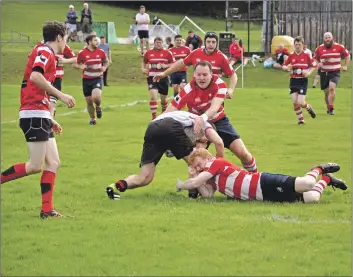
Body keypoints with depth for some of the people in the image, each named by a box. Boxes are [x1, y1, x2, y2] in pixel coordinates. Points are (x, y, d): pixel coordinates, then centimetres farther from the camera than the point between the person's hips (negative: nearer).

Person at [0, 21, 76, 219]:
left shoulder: (47, 54, 21)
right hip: (34, 114, -10)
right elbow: (35, 76, -26)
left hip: (40, 115, 10)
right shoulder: (44, 51, -7)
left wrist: (50, 120, 26)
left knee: (53, 163, 6)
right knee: (36, 166, -11)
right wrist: (61, 95, -24)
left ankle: (47, 210, 4)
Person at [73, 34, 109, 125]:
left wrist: (105, 67, -7)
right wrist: (80, 66, -21)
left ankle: (98, 107, 10)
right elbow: (75, 64, 1)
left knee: (96, 97, -25)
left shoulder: (101, 52, 0)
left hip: (97, 79, 0)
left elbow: (106, 61, 16)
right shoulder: (82, 53, -6)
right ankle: (92, 119, 26)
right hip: (86, 80, 0)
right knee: (89, 101, 5)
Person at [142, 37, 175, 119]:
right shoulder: (149, 53, 3)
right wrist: (143, 69, 2)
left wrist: (166, 66, -16)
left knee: (163, 98, 13)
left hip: (163, 78, 0)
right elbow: (144, 62, 20)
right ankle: (154, 117, -15)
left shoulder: (167, 53, -1)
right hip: (152, 77, 0)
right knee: (153, 96, -19)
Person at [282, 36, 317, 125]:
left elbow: (313, 66, 7)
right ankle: (301, 119, 12)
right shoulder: (291, 56, 4)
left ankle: (309, 108, 23)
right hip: (293, 80, 3)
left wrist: (309, 72, -11)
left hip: (303, 81, -3)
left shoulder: (306, 55, -2)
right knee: (295, 102, -4)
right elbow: (284, 66, 9)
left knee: (300, 102, -11)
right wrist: (287, 68, -14)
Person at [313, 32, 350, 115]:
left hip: (335, 72, -2)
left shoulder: (339, 47, -2)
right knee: (326, 92, 6)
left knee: (332, 88, -23)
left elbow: (347, 55, 12)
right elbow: (315, 59, 14)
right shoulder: (319, 49, 1)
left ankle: (331, 108, -18)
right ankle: (329, 109, 23)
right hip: (324, 73, 2)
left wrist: (345, 66, 5)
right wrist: (318, 64, -7)